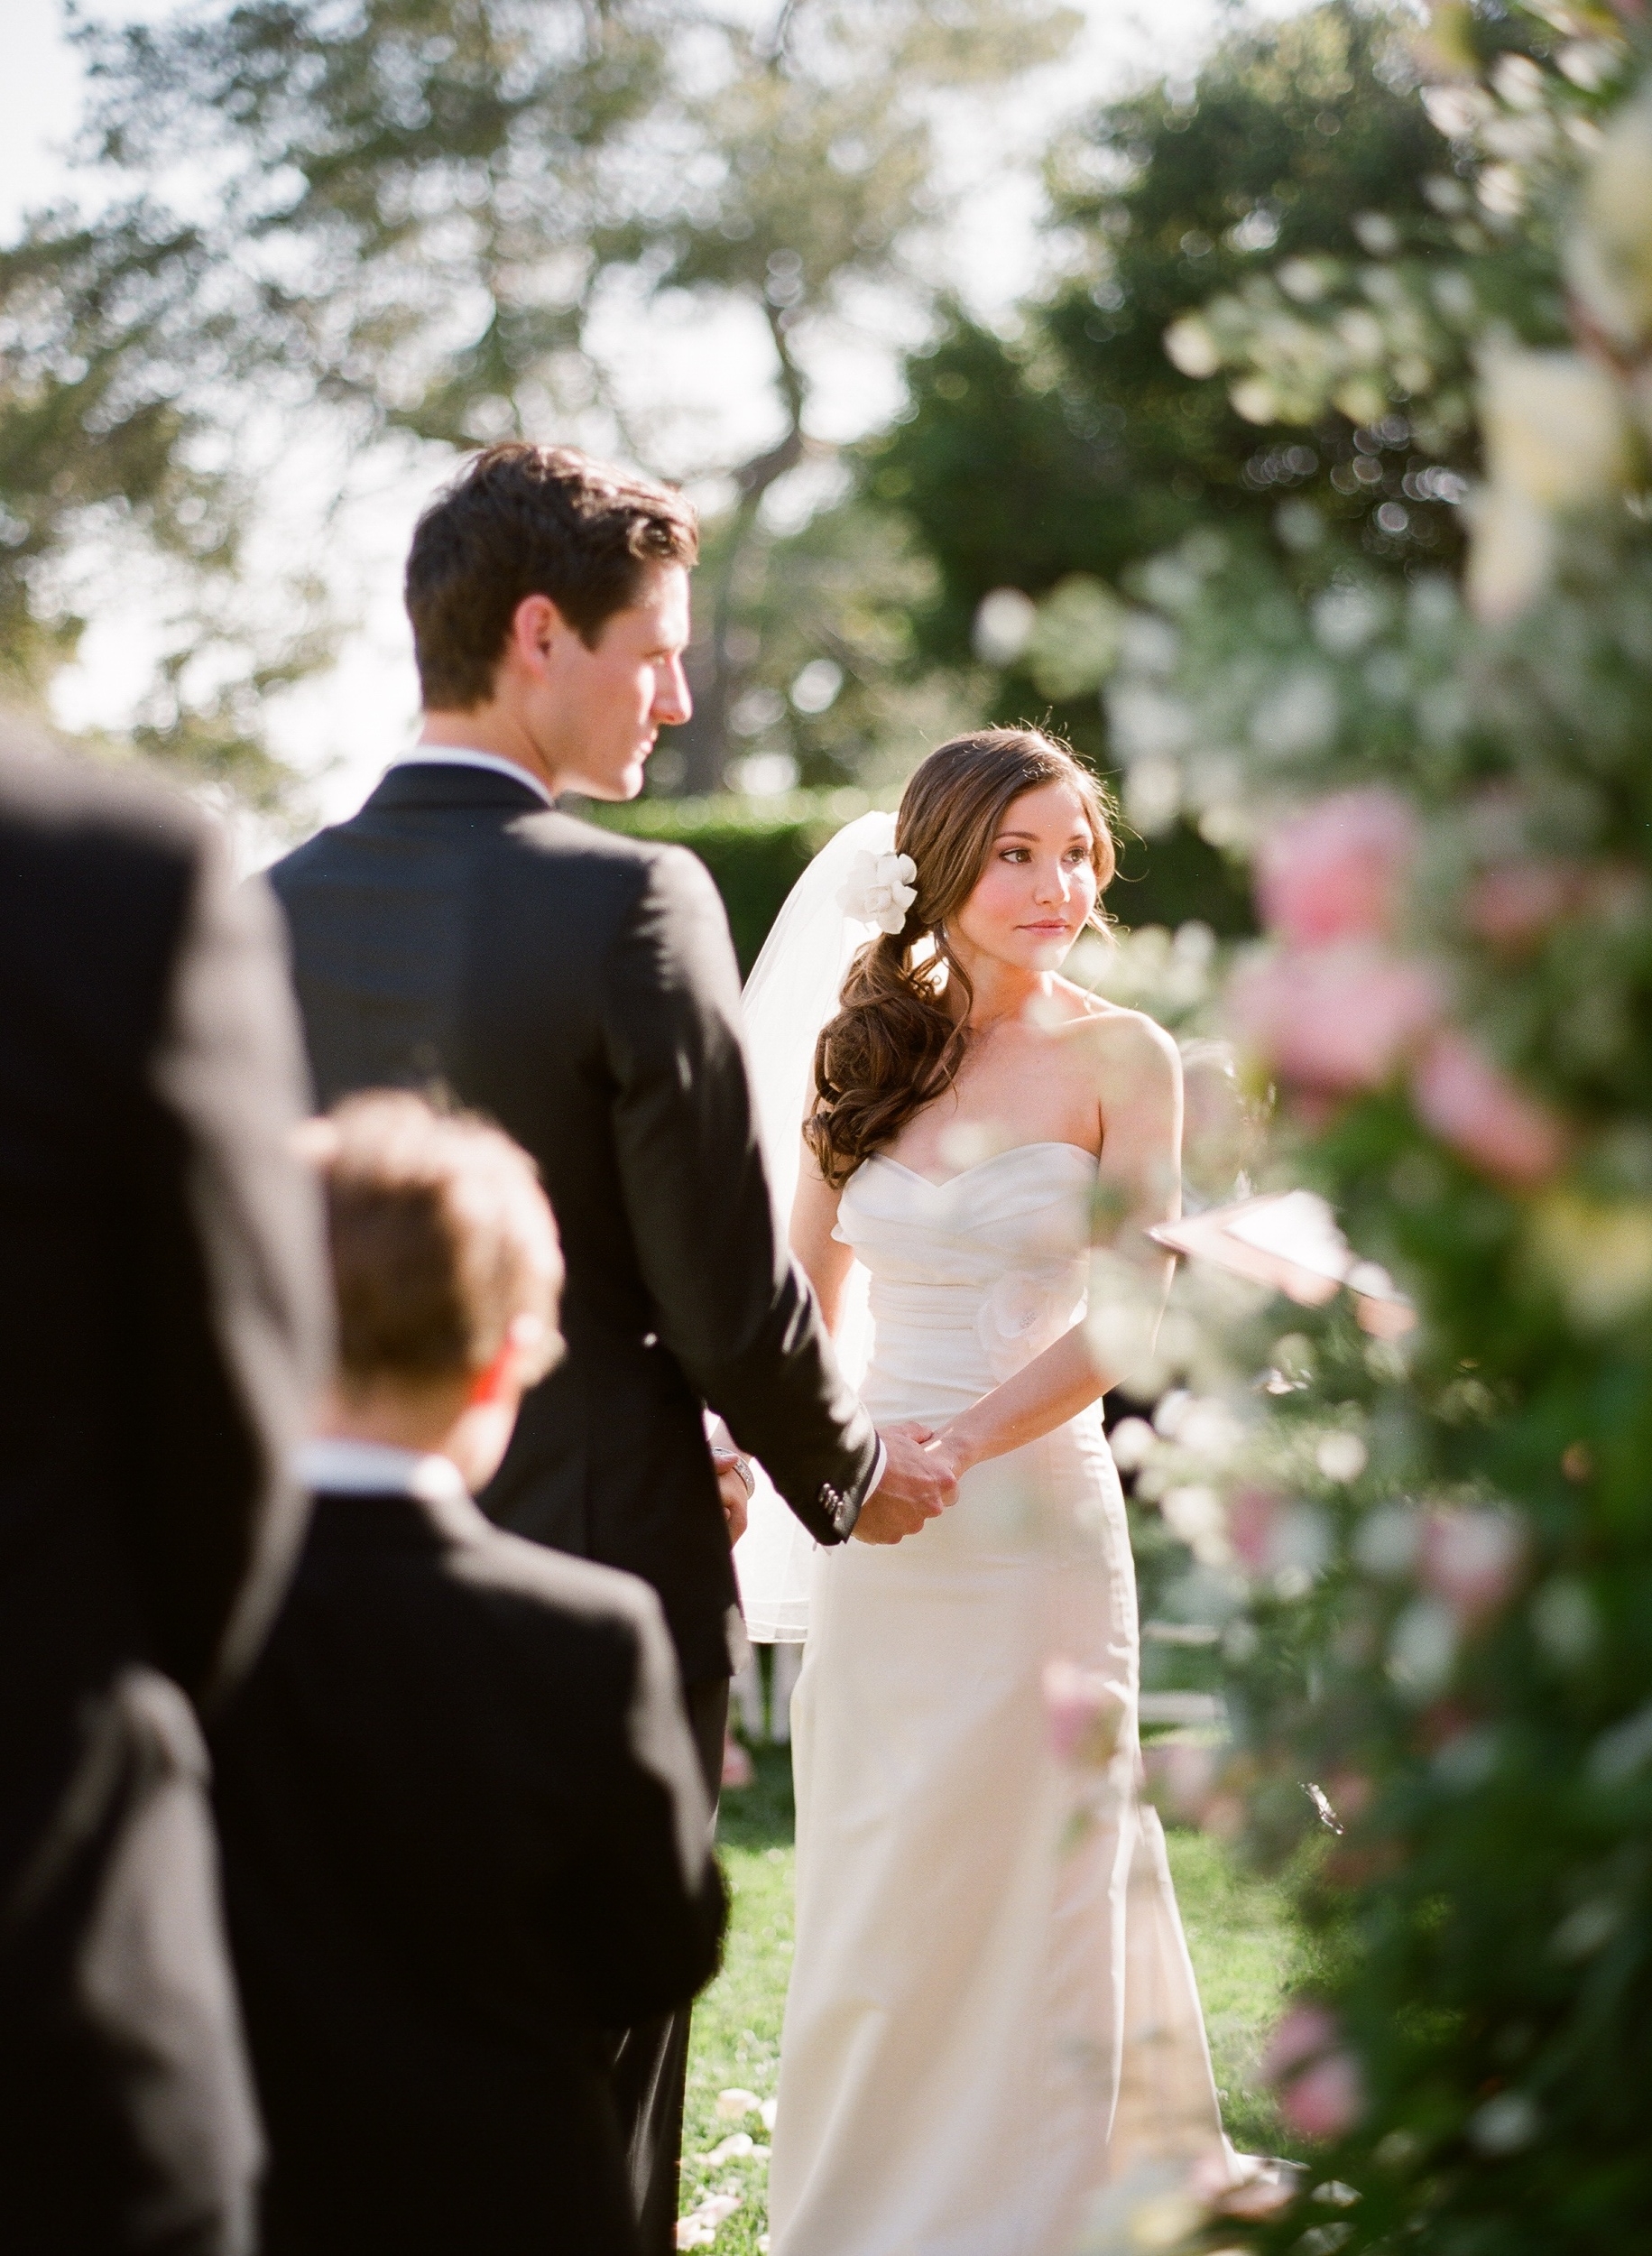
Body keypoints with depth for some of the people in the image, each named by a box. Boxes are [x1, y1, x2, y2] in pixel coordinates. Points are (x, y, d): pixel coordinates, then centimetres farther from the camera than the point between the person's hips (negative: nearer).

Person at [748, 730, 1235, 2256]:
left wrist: (958, 1441, -20)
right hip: (873, 1543, 4)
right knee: (865, 1916, 10)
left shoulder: (1117, 1060, -3)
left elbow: (1130, 1313, -9)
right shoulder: (865, 1057, 9)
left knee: (1019, 1909, 2)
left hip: (1036, 1518, -4)